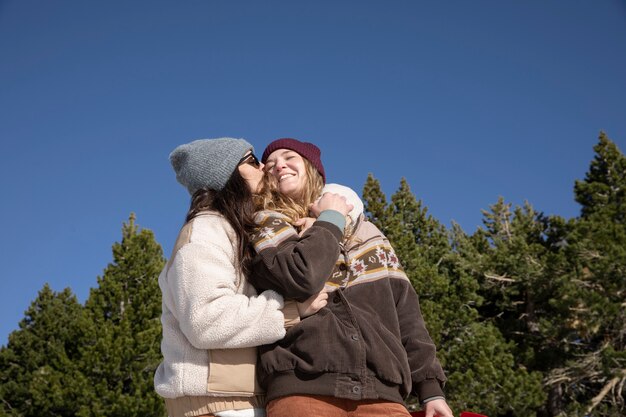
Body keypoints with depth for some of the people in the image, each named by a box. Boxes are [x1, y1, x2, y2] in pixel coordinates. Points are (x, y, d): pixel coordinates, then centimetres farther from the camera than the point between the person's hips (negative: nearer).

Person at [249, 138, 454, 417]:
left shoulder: (364, 233, 22)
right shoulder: (269, 226, 11)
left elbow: (403, 310, 16)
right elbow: (301, 278, -11)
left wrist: (430, 387, 8)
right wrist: (331, 220, 4)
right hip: (304, 388, -3)